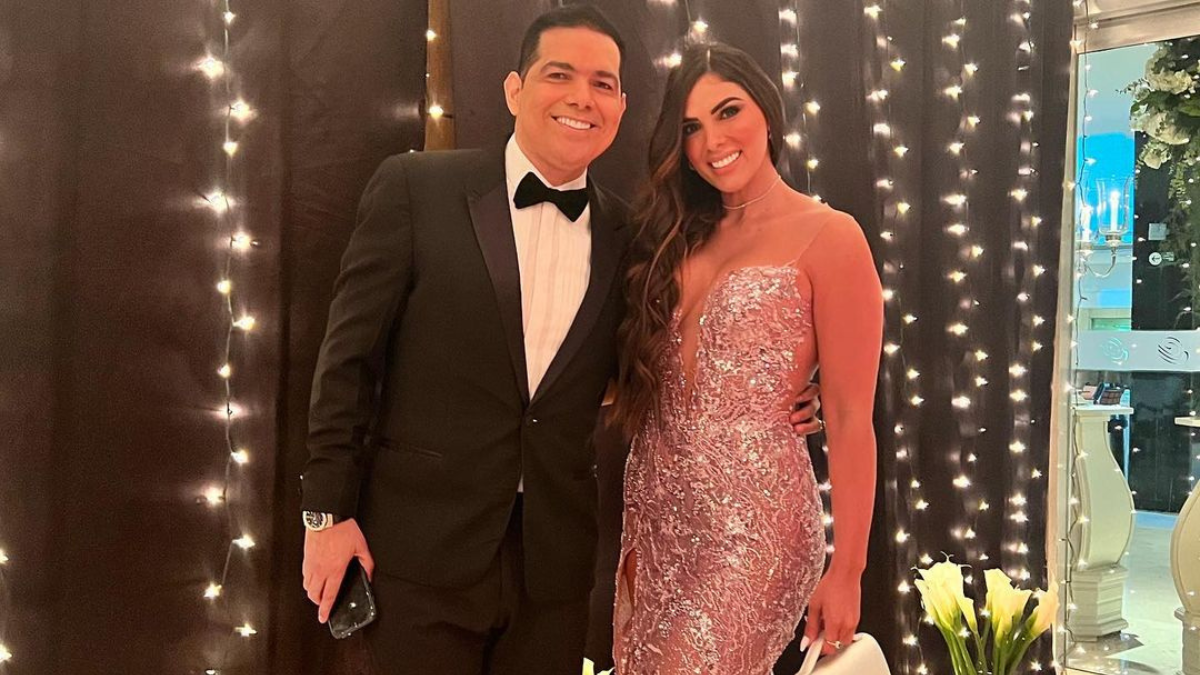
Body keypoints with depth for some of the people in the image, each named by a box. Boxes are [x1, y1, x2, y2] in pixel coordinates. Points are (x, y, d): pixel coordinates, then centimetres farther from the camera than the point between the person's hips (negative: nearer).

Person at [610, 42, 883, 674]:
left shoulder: (828, 236, -7)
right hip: (658, 513, 6)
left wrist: (846, 571, -12)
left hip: (751, 518, -6)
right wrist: (635, 528, 9)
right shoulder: (679, 236, 12)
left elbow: (849, 418, -10)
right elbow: (648, 390, 13)